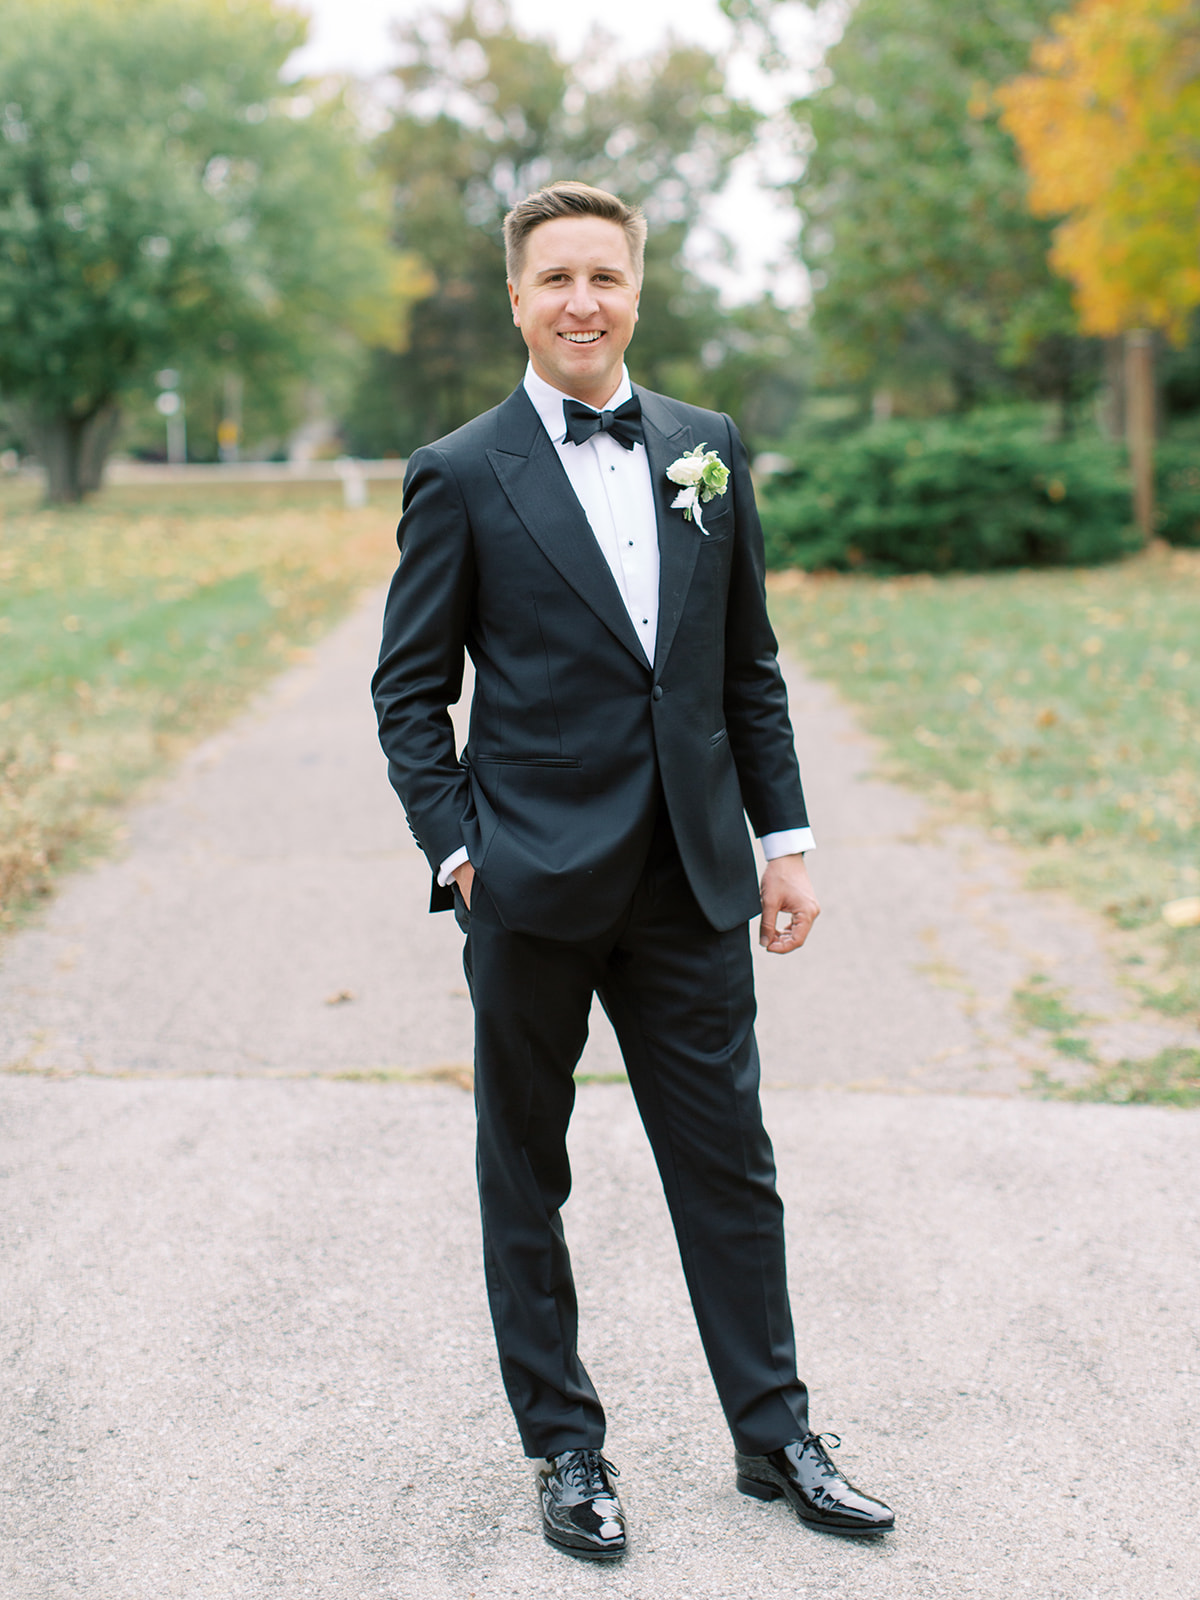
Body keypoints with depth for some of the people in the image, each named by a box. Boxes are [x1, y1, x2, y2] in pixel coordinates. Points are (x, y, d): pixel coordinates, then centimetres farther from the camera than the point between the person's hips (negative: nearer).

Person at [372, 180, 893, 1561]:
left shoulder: (707, 450, 8)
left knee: (729, 1165, 10)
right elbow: (408, 691, 0)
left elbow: (749, 665, 12)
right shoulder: (461, 477, -3)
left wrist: (784, 837, 8)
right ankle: (564, 1447, 25)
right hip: (533, 888, -3)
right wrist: (458, 852, -8)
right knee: (525, 1181, 9)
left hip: (689, 880, 3)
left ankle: (774, 1435, 25)